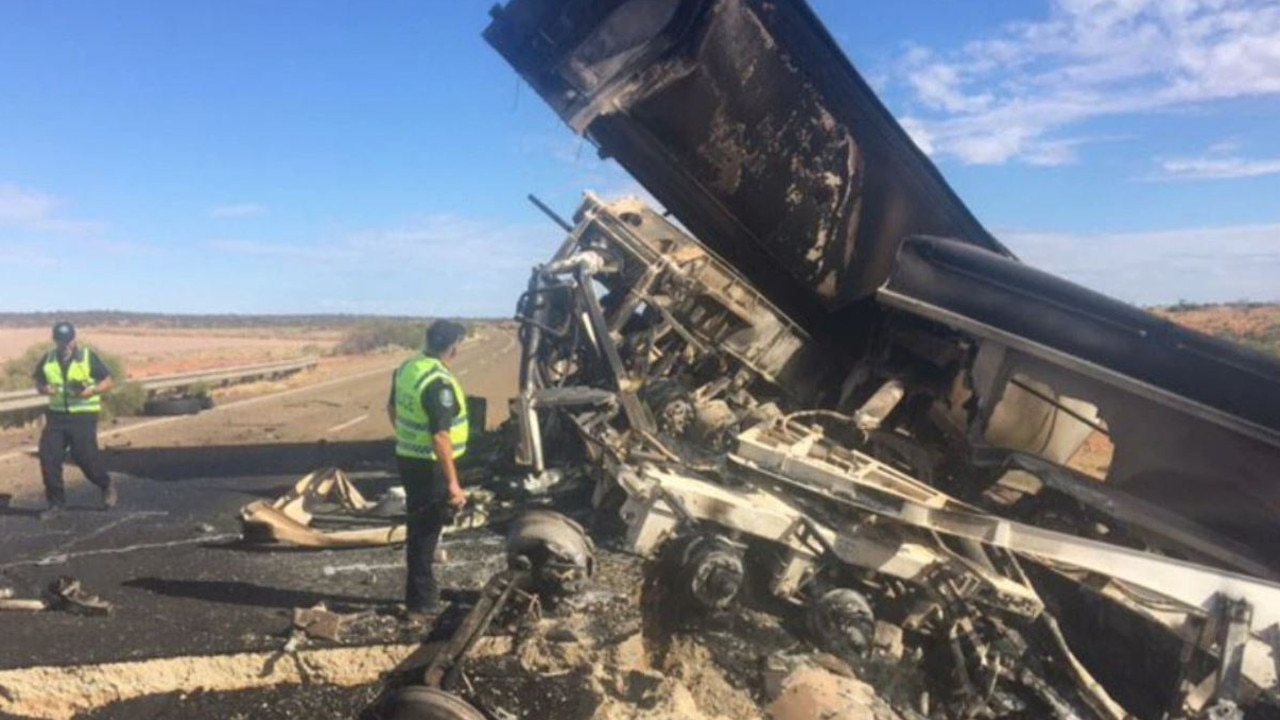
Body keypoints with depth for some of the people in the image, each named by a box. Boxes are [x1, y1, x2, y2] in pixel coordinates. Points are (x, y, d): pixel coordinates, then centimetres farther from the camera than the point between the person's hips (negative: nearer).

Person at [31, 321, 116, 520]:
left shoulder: (88, 357, -4)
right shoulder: (48, 360, 7)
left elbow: (108, 381, -1)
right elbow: (38, 381, 18)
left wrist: (92, 390, -20)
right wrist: (44, 389, -5)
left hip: (83, 415, -4)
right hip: (56, 415, 4)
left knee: (85, 456, -7)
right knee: (48, 456, -4)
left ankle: (106, 486, 22)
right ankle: (56, 502, 9)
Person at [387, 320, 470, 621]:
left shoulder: (405, 369, 4)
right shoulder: (440, 383, -25)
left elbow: (392, 409, 18)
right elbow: (440, 436, -27)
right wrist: (453, 482, -23)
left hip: (407, 458, 9)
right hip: (430, 466, -9)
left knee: (417, 528, 19)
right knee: (425, 533, 1)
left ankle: (424, 592, 34)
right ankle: (420, 604, 11)